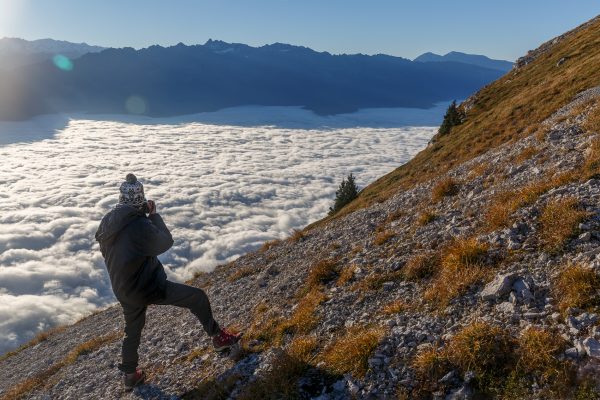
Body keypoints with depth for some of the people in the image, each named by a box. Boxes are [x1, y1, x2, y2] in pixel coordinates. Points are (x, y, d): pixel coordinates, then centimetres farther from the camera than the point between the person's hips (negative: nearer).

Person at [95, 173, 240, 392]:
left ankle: (129, 375, 40)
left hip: (124, 291, 8)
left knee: (132, 330, 26)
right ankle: (218, 337, 16)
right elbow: (166, 242, -11)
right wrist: (154, 214, -3)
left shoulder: (107, 222, -2)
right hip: (149, 286, -8)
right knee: (197, 297, 3)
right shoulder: (140, 225, -26)